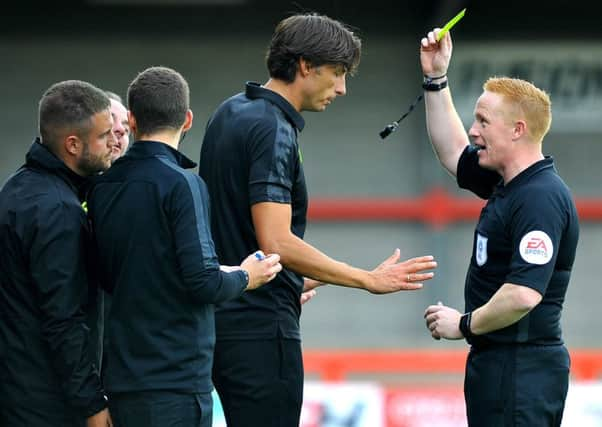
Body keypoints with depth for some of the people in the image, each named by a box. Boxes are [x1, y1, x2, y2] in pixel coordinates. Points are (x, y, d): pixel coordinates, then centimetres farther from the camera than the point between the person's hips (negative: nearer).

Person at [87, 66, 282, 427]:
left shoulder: (102, 188, 7)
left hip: (122, 378, 7)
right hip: (176, 379, -7)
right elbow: (203, 282, -19)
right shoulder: (181, 184, -13)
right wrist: (244, 278, 3)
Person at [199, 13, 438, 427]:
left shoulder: (232, 112, 13)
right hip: (261, 326, -10)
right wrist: (370, 280, -20)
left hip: (227, 314, 10)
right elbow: (277, 243, -24)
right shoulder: (273, 131, -17)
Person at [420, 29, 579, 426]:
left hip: (521, 368, -10)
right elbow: (453, 153, 30)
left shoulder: (541, 198, -19)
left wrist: (464, 324, -13)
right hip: (496, 360, 10)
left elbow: (524, 294, -28)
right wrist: (436, 79, 23)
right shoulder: (508, 185, 11)